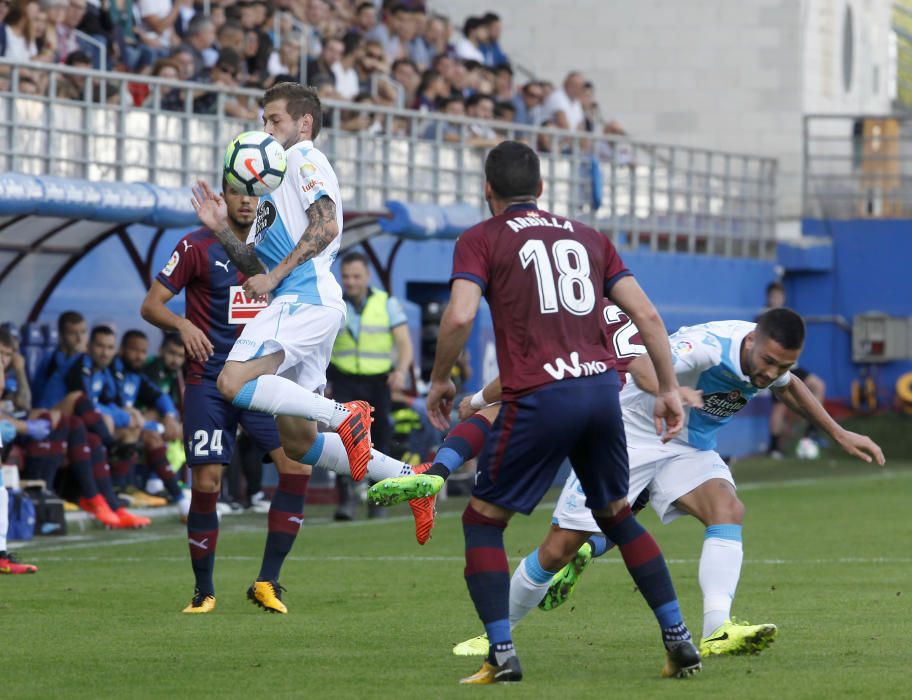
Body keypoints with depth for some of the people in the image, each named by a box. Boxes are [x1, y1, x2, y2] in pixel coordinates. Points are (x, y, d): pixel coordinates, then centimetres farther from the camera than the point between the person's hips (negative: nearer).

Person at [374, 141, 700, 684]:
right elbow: (647, 315, 13)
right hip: (603, 385, 5)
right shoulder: (587, 237, 20)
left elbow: (459, 316, -9)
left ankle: (502, 655, -3)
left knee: (483, 521, 10)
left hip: (539, 395, -5)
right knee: (618, 516, 23)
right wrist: (669, 388, 17)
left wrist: (440, 380, 5)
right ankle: (680, 640, 17)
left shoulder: (481, 240, 6)